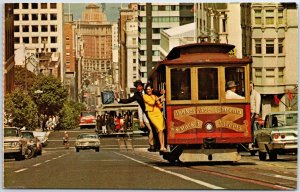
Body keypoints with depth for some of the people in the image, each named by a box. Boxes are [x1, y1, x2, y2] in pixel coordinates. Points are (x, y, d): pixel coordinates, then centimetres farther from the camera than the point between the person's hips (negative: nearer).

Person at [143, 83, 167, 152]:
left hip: (159, 113, 4)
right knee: (160, 129, -17)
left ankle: (163, 146, -5)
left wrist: (157, 102, -2)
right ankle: (161, 146, -13)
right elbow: (151, 102, -10)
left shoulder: (155, 96, 18)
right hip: (151, 114, -4)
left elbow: (161, 106, 16)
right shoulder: (145, 96, 5)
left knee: (162, 130, -7)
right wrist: (156, 100, 4)